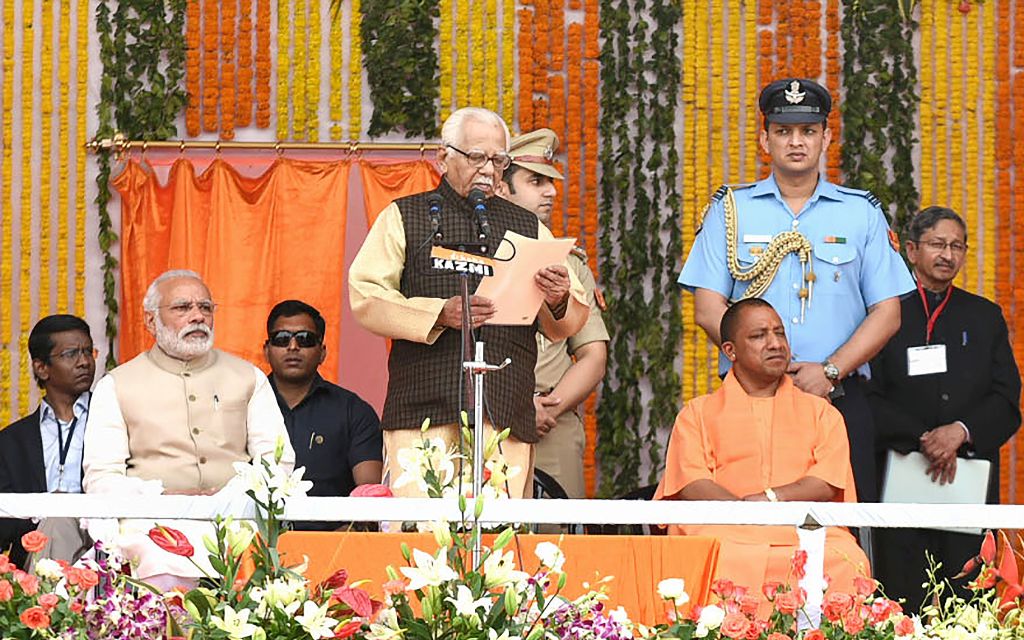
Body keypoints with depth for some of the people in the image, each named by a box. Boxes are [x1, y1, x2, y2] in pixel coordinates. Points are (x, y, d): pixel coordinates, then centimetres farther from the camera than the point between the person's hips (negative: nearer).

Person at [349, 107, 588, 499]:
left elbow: (567, 326, 18)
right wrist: (440, 314, -13)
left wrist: (559, 302, -7)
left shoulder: (528, 228, 22)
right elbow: (365, 297, 1)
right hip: (423, 408, -2)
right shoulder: (403, 218, 14)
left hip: (506, 417, 2)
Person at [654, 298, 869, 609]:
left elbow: (827, 484, 7)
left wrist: (768, 499, -10)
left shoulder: (821, 412, 25)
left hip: (808, 540, 1)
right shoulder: (698, 413, 20)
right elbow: (693, 487, 2)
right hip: (726, 539, -1)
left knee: (847, 565, -34)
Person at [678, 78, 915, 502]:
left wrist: (830, 371, -8)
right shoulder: (731, 210, 11)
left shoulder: (862, 213, 12)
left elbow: (886, 313, 6)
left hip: (838, 397, 0)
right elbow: (708, 309, 4)